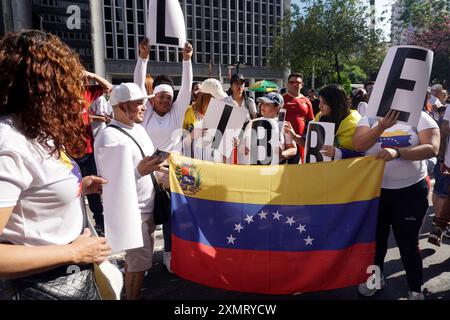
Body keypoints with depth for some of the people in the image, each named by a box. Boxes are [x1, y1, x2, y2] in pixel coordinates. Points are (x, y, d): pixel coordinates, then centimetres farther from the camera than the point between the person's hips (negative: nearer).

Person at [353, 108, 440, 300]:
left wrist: (397, 152, -32)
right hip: (374, 189, 2)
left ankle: (415, 290, 28)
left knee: (408, 243, 8)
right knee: (376, 237, 17)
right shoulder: (370, 118, 1)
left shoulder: (420, 117, -4)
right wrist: (381, 127, -25)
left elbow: (432, 148, -17)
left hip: (410, 191, -2)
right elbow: (358, 145, -12)